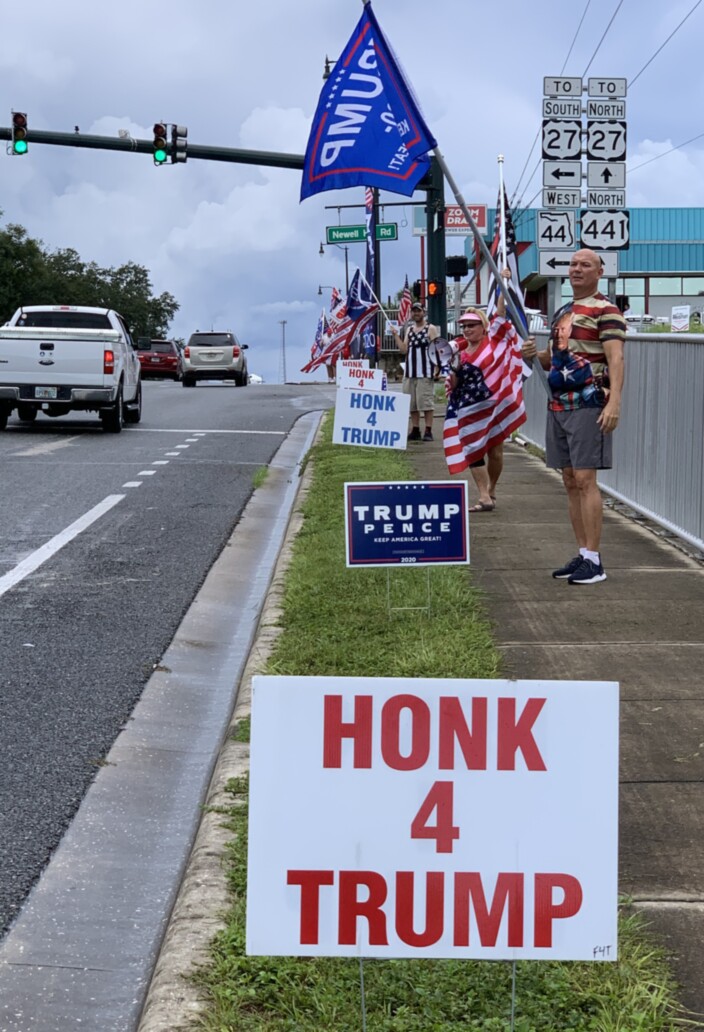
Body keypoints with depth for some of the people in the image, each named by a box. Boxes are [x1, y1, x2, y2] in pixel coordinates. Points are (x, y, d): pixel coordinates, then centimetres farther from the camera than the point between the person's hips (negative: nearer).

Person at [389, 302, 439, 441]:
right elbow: (404, 350, 11)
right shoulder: (409, 329, 18)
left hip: (425, 371, -6)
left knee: (426, 402, -9)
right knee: (411, 403, 5)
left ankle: (428, 431, -7)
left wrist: (437, 368, -15)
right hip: (410, 371, 6)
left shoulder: (431, 329, 0)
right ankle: (415, 430, 10)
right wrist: (396, 335, 3)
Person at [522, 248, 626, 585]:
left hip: (588, 405, -8)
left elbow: (616, 359, -17)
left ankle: (594, 561, -8)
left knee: (584, 479, -11)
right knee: (570, 482, 9)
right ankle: (582, 554, 15)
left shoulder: (605, 311, -7)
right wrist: (536, 354, 5)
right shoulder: (562, 313, 19)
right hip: (558, 405, 8)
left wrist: (614, 403, -29)